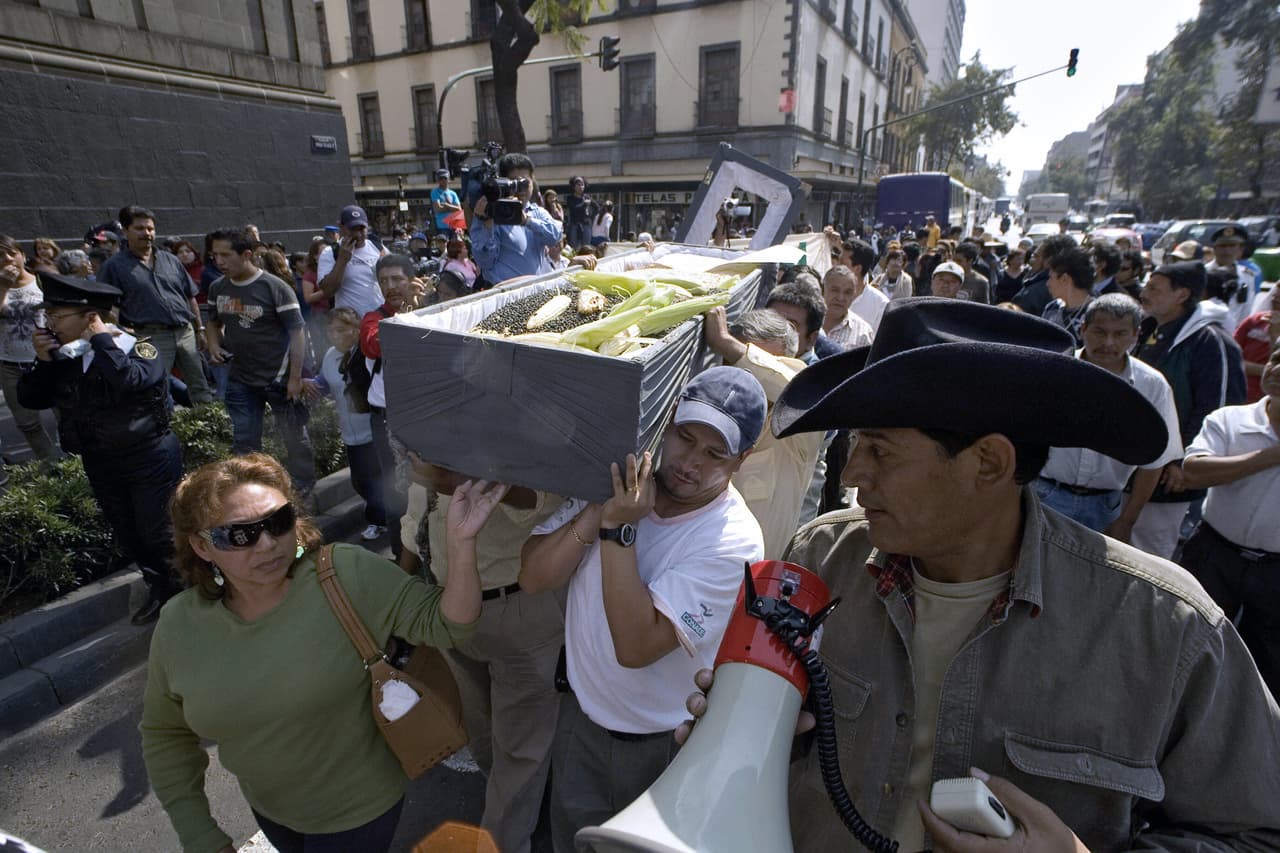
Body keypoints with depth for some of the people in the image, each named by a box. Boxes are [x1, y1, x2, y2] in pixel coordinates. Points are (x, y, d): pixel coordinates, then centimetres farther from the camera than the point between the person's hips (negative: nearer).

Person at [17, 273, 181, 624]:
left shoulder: (139, 349, -17)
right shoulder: (66, 357, -1)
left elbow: (129, 381, -38)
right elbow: (29, 399, 3)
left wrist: (100, 337, -26)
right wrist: (43, 361, -12)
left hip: (149, 457, -6)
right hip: (99, 461, 7)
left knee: (159, 533, 4)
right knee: (127, 534, 19)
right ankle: (160, 588, 40)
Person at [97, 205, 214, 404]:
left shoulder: (171, 260, 13)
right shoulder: (114, 266, 1)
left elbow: (190, 297, 17)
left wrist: (199, 329, 13)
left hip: (185, 332, 4)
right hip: (151, 338, -4)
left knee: (200, 388, 9)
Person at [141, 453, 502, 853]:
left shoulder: (348, 575, -27)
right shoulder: (178, 628, -14)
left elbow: (442, 621, -28)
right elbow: (166, 734, 1)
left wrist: (461, 542, -44)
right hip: (269, 810, 5)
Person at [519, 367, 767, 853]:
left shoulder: (733, 542, -26)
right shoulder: (617, 478, -13)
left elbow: (635, 646, -31)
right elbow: (532, 578, -16)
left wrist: (618, 529, -35)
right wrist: (599, 513, -29)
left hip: (663, 745, -4)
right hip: (581, 713, 4)